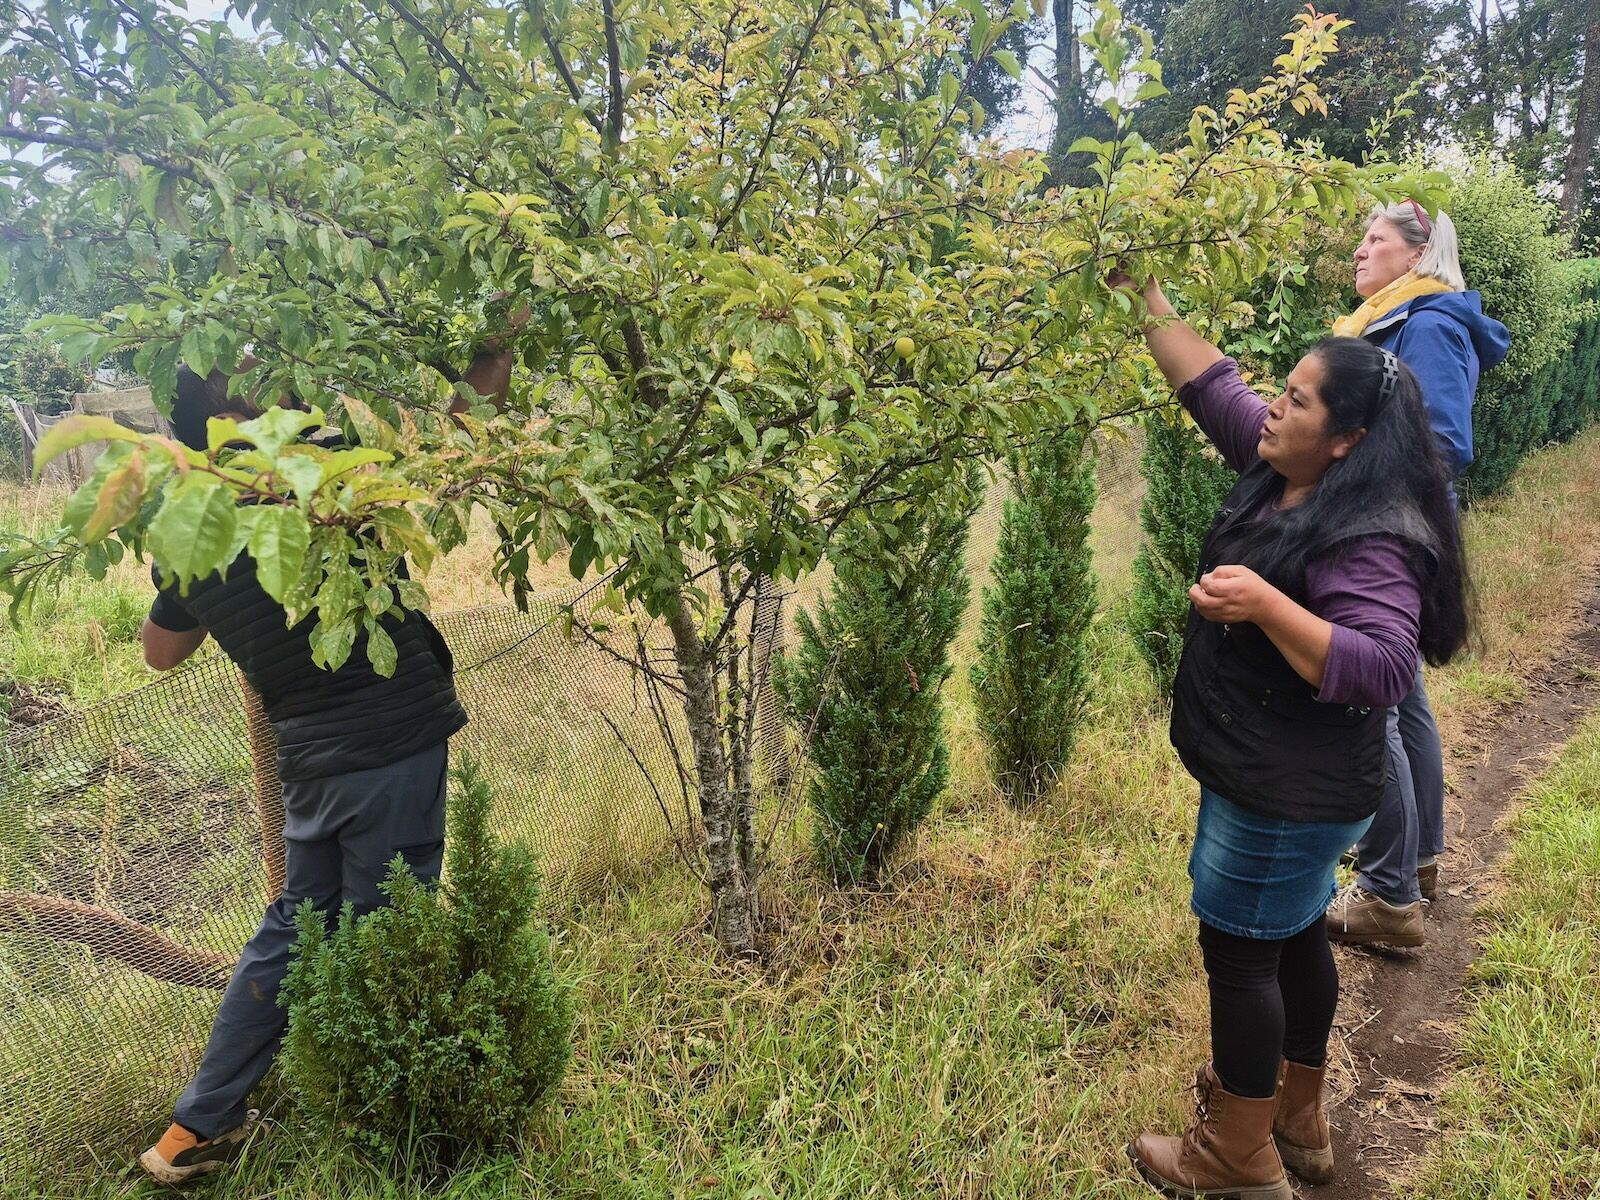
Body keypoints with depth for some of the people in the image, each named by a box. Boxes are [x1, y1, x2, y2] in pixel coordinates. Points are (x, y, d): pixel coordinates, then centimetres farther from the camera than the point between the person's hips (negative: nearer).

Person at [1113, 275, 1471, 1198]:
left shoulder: (1373, 539, -25)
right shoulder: (1281, 472, 0)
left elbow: (1381, 672, -33)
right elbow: (1212, 382, 8)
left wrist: (1265, 603, -39)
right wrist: (1145, 296, 4)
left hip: (1292, 792, -9)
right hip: (1271, 778, 10)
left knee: (1240, 952, 4)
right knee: (1294, 935, 22)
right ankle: (1297, 1115, 42)